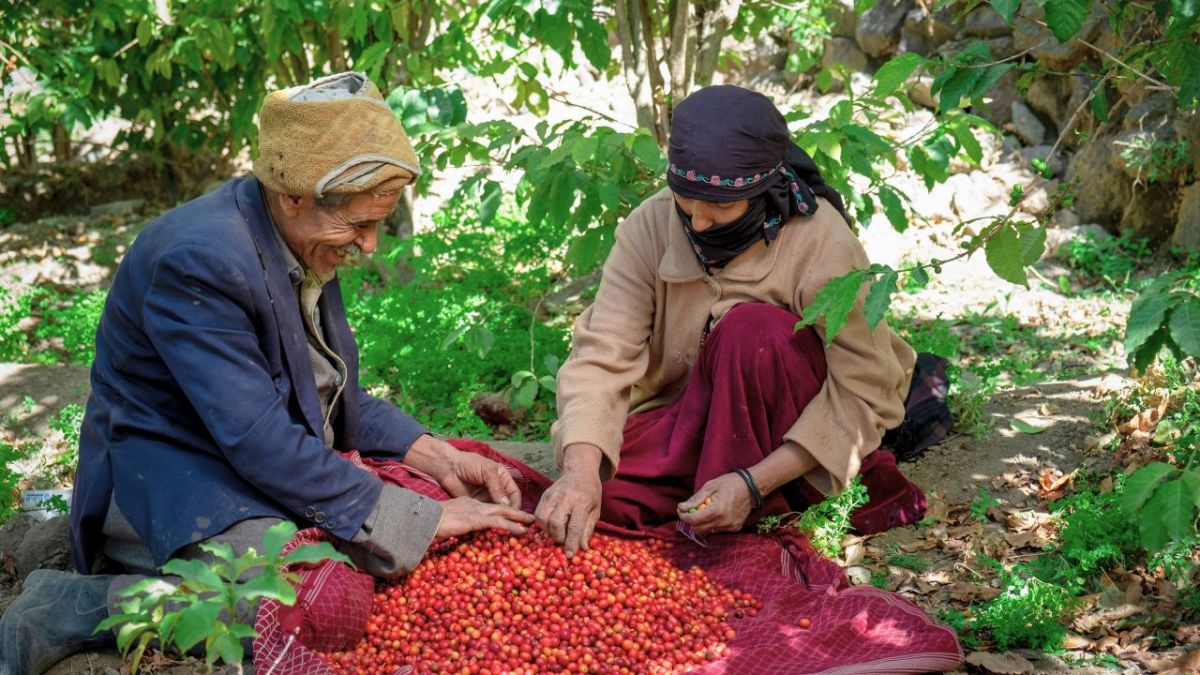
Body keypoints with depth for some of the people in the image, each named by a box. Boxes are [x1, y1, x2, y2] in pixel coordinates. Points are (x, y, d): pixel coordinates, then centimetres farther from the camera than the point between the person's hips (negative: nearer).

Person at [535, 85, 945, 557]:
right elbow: (603, 355, -22)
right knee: (598, 493, -22)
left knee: (751, 330, -33)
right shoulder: (649, 229, -15)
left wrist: (754, 484, -32)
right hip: (691, 413, 3)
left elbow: (865, 392, -23)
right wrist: (581, 470, -40)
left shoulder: (822, 246, -23)